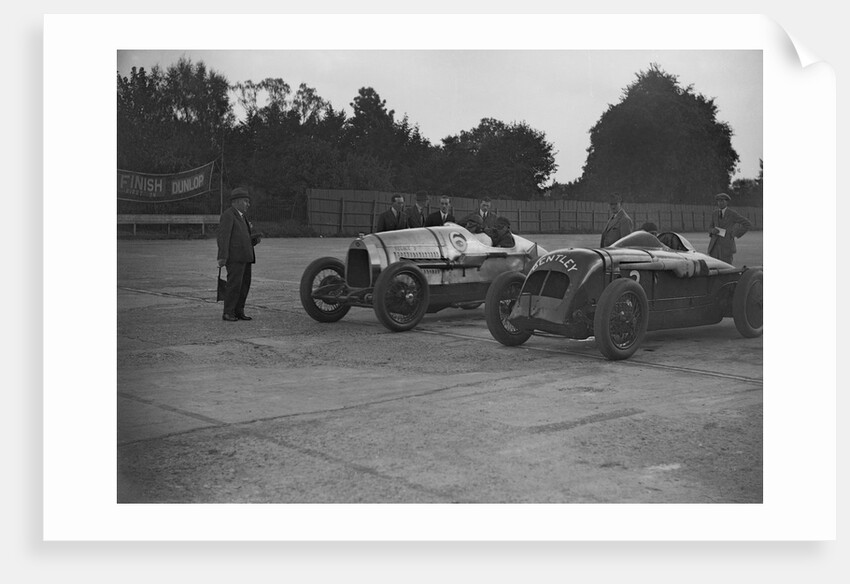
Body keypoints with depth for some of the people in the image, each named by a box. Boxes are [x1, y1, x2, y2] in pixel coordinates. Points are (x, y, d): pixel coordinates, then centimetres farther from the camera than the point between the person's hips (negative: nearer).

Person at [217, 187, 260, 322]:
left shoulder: (241, 216, 21)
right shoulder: (228, 215, -7)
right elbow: (223, 236, -16)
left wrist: (254, 240, 6)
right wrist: (222, 257, -24)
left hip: (244, 257, 9)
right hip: (234, 256, -9)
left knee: (245, 284, 5)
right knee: (234, 284, -13)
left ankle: (238, 311, 9)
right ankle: (227, 313, -8)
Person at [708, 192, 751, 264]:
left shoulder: (732, 214, -5)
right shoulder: (714, 214, 10)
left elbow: (748, 224, -2)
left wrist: (736, 234, -6)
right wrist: (712, 230, -3)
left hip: (726, 245, -4)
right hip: (714, 245, 4)